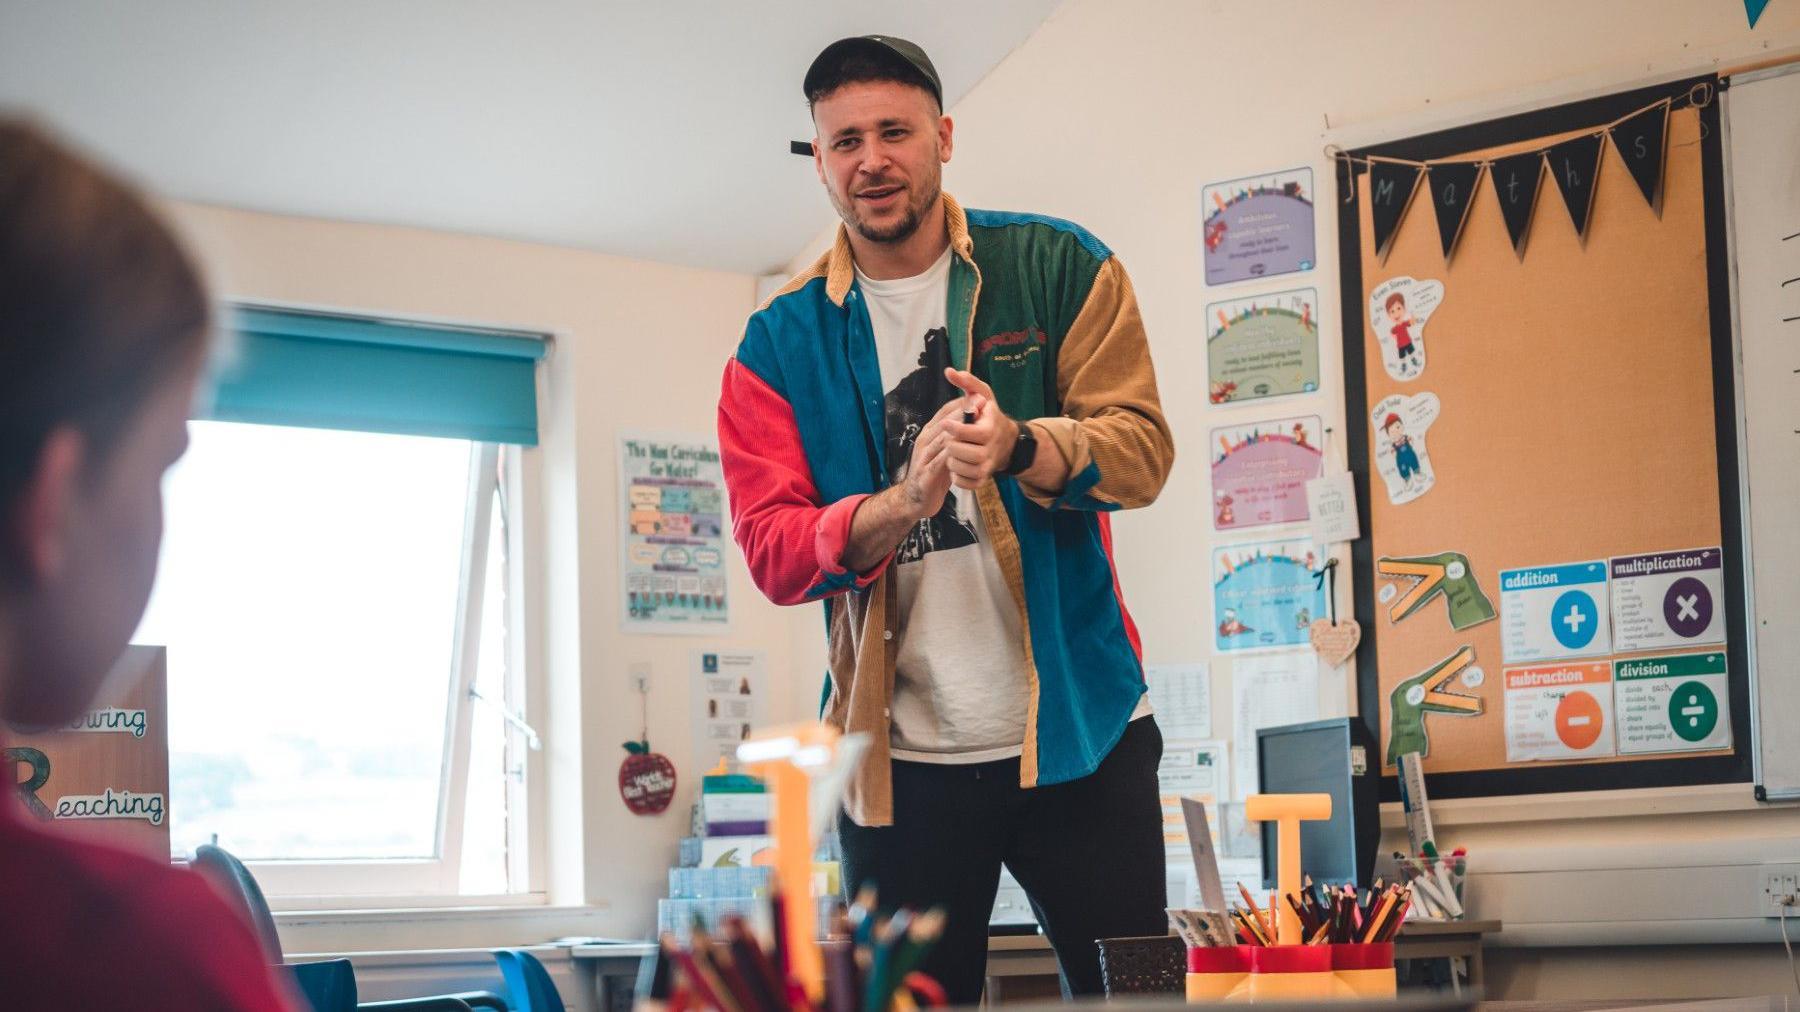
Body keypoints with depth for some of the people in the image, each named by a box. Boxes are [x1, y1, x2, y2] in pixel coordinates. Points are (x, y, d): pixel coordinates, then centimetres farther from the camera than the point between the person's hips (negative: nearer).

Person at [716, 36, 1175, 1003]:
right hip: (900, 752, 1)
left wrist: (1019, 446, -26)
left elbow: (1142, 448, -5)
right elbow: (769, 545, -4)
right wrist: (902, 504, -24)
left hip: (1078, 729, 0)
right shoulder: (779, 343, 4)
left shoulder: (1059, 268, 3)